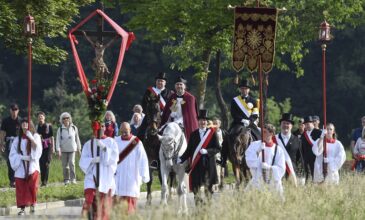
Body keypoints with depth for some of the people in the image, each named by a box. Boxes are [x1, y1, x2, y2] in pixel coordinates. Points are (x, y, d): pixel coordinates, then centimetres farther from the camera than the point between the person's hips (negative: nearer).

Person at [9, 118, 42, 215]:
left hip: (32, 166, -2)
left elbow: (38, 150, -10)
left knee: (32, 186, -16)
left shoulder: (35, 136, 5)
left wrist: (31, 138, -20)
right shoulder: (17, 139, 8)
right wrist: (22, 157, -12)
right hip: (20, 167, 2)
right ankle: (22, 208, 0)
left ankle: (32, 205, 0)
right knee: (21, 188, -4)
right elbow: (13, 154, 5)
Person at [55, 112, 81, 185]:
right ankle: (66, 180, 11)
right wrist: (58, 150, -11)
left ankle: (73, 179, -11)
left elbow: (77, 138, 13)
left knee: (71, 163, -13)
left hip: (72, 149, 0)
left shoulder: (74, 128, 3)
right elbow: (58, 140, -3)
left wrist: (79, 148, 18)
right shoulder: (60, 129, -1)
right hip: (63, 150, 0)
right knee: (65, 165, 2)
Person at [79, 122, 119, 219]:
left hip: (106, 177, 0)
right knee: (89, 200, -19)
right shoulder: (88, 144, 8)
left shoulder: (111, 142, 5)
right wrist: (92, 160, -15)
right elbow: (83, 161, 4)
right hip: (92, 176, 0)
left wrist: (104, 148, -19)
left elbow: (114, 158, -7)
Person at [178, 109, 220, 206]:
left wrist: (207, 151, -17)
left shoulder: (212, 133, 1)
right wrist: (181, 159, -2)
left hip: (208, 164, -2)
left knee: (208, 186, 1)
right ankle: (198, 205, 9)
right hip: (196, 165, 2)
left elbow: (217, 148, -1)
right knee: (196, 186, 1)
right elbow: (189, 150, 10)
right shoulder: (194, 134, 9)